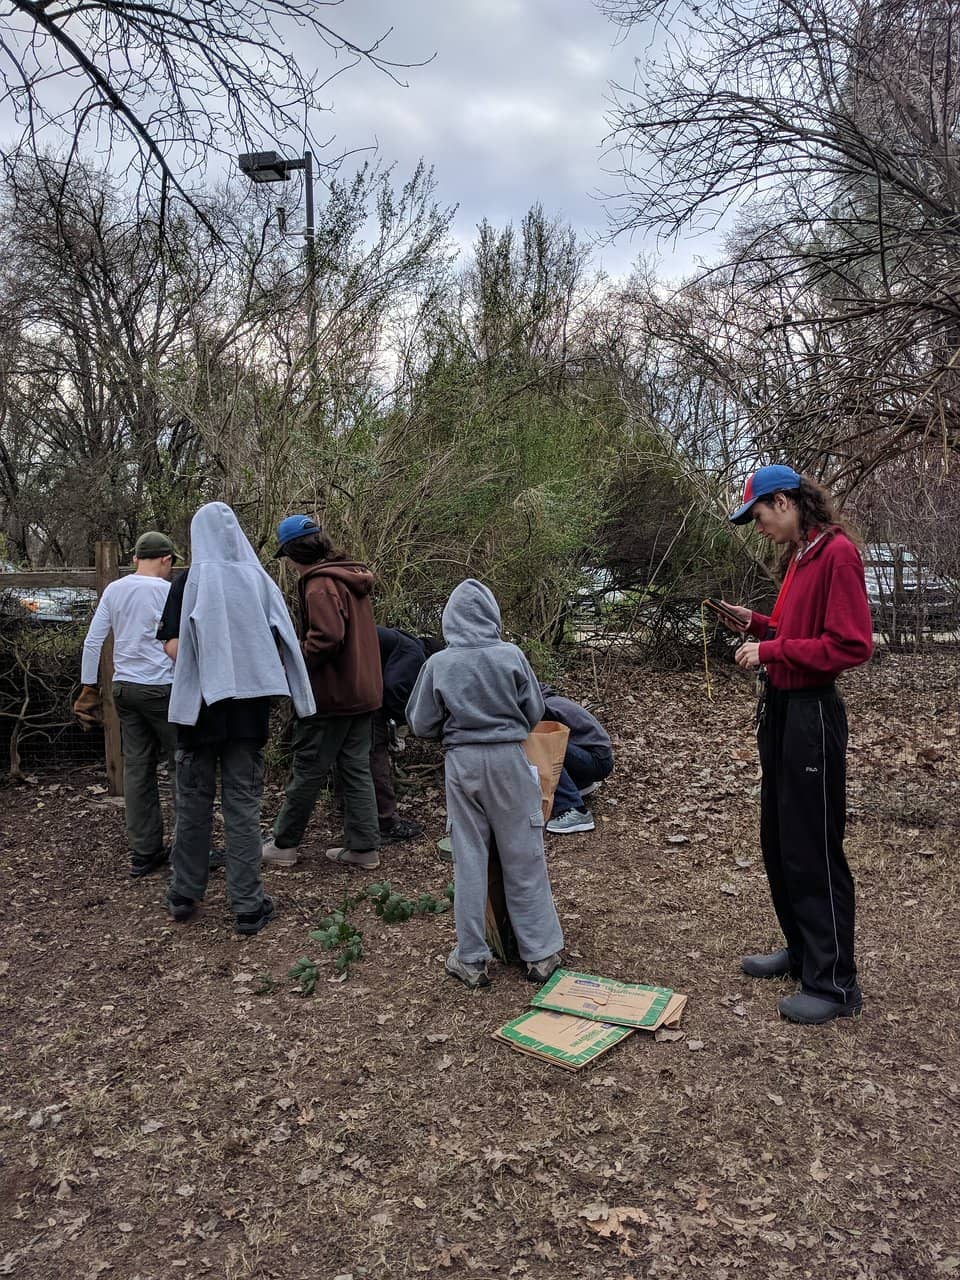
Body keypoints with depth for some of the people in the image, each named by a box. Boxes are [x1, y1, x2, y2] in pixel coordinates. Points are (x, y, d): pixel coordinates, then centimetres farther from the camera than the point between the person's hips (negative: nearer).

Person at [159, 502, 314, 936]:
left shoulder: (189, 581, -4)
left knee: (194, 802, 13)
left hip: (199, 704, -1)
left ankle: (185, 895, 25)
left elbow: (174, 646, -9)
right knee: (243, 804, 5)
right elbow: (280, 645, -2)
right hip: (249, 707, 1)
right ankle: (248, 906, 8)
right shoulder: (259, 580, 0)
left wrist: (203, 667, 9)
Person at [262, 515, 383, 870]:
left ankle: (284, 844, 17)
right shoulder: (352, 577, 12)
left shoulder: (320, 583, -16)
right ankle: (364, 847, 15)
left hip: (331, 694, -8)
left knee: (307, 770, 4)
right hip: (364, 691, 9)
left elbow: (327, 635, -29)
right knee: (356, 768, 12)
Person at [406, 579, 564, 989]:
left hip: (462, 762, 0)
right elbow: (535, 713, 1)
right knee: (523, 858, 9)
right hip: (509, 760, 0)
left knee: (469, 860, 9)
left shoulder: (438, 664, -8)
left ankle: (471, 959, 16)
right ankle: (541, 953, 19)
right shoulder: (511, 656, -8)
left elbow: (420, 725, 0)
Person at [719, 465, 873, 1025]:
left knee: (813, 850, -1)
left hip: (812, 714, -10)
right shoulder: (799, 555, 12)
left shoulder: (837, 552, -15)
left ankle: (835, 984, 13)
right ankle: (803, 950, 32)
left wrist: (772, 651, -18)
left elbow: (852, 644, -21)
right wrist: (757, 624, 5)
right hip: (781, 707, 10)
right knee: (778, 841, 17)